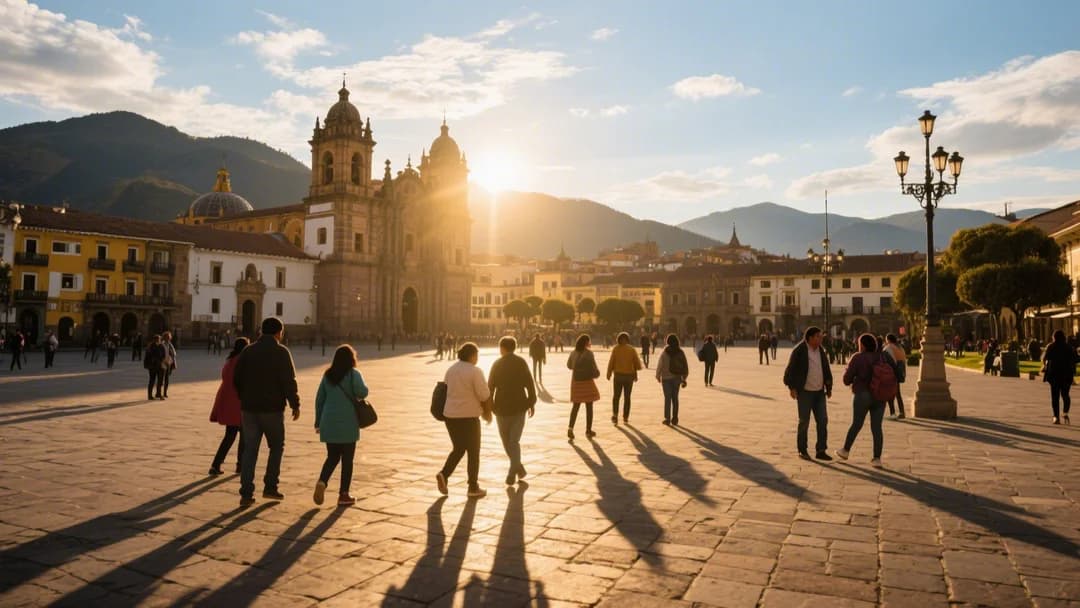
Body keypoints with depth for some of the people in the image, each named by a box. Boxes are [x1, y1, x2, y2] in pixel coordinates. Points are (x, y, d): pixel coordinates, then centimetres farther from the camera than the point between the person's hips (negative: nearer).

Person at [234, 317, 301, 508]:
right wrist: (295, 405, -5)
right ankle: (270, 487, 13)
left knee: (250, 449, 7)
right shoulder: (281, 352, -9)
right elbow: (289, 382, -14)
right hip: (272, 408, -4)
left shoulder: (247, 351, 7)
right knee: (277, 446, 14)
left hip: (249, 408, 4)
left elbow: (236, 379, 11)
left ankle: (246, 494, 4)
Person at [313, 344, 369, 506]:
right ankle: (343, 495, 8)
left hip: (329, 423, 5)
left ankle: (322, 482, -9)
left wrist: (318, 422, 18)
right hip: (347, 424, -4)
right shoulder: (353, 374, -7)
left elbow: (319, 399, 12)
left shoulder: (327, 375, 9)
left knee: (332, 457, 15)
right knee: (347, 459, 6)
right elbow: (362, 392, -22)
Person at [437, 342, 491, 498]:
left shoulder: (451, 369, 7)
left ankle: (444, 474, 1)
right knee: (473, 452, 7)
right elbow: (485, 396, -13)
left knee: (458, 448, 21)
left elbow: (447, 391, 12)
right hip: (468, 416, -6)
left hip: (450, 415, 6)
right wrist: (487, 413, 4)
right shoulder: (475, 371, -13)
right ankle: (473, 488, 12)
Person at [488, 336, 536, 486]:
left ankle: (518, 467, 24)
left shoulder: (496, 364, -2)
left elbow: (490, 387, -2)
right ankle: (512, 474, -10)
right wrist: (532, 403, 2)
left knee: (506, 439, 18)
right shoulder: (521, 362, -4)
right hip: (519, 406, 0)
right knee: (514, 440, 3)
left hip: (502, 407, 0)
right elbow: (529, 384, -7)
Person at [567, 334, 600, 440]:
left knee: (575, 406, 11)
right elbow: (593, 368, -16)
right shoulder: (588, 353, -15)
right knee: (589, 406, 8)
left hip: (576, 381, 5)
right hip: (587, 381, -5)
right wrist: (596, 374, 5)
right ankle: (588, 430, 14)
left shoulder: (573, 353, 1)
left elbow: (569, 365, 13)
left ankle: (570, 428, -6)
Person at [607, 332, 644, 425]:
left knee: (616, 396, 9)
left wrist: (609, 374, 3)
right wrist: (635, 374, 11)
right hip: (629, 375, 1)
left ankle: (615, 414, -9)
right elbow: (637, 362, -1)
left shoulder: (615, 349, -6)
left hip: (618, 375, -1)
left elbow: (611, 362, -7)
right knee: (627, 397, 12)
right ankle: (625, 417, 14)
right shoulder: (632, 349, -2)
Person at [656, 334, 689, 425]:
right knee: (675, 398, 12)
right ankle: (674, 419, 14)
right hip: (677, 378, 3)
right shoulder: (681, 352, -1)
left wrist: (658, 376, 8)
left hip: (666, 378, -2)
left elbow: (660, 365, -7)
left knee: (667, 398, 3)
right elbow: (685, 366, 1)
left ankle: (667, 418, 2)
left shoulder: (664, 352, -9)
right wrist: (684, 378, 10)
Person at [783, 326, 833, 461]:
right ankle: (802, 450, 15)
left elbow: (826, 370, 17)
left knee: (822, 420, 2)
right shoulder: (799, 350, -11)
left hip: (819, 392, 6)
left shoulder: (821, 351, 8)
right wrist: (792, 387, -15)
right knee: (804, 421, 2)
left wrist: (829, 387, 15)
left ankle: (821, 450, 10)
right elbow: (790, 369, -11)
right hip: (804, 392, -6)